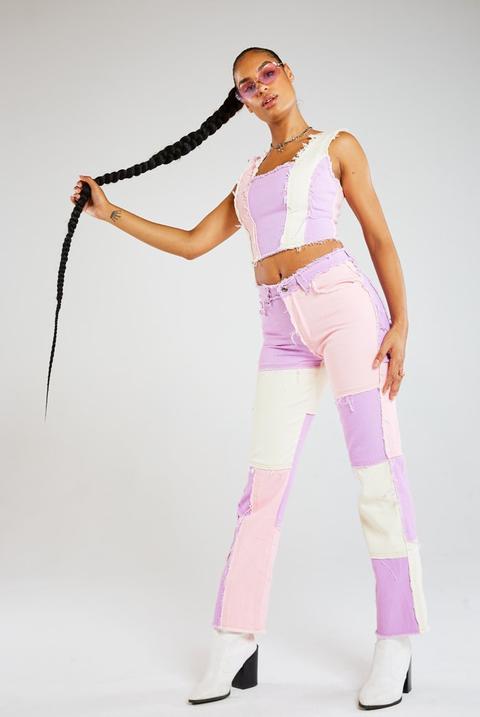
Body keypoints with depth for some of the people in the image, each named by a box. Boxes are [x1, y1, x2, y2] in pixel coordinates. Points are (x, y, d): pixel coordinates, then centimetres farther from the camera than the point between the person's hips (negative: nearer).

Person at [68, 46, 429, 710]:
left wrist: (400, 321, -6)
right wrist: (111, 213, 20)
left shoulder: (337, 146, 12)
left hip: (341, 302, -4)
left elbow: (380, 237, 5)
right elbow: (191, 243, 24)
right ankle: (234, 647, 5)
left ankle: (396, 645, -1)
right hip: (284, 329, 5)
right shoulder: (250, 176, 25)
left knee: (378, 470, -7)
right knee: (264, 483, 0)